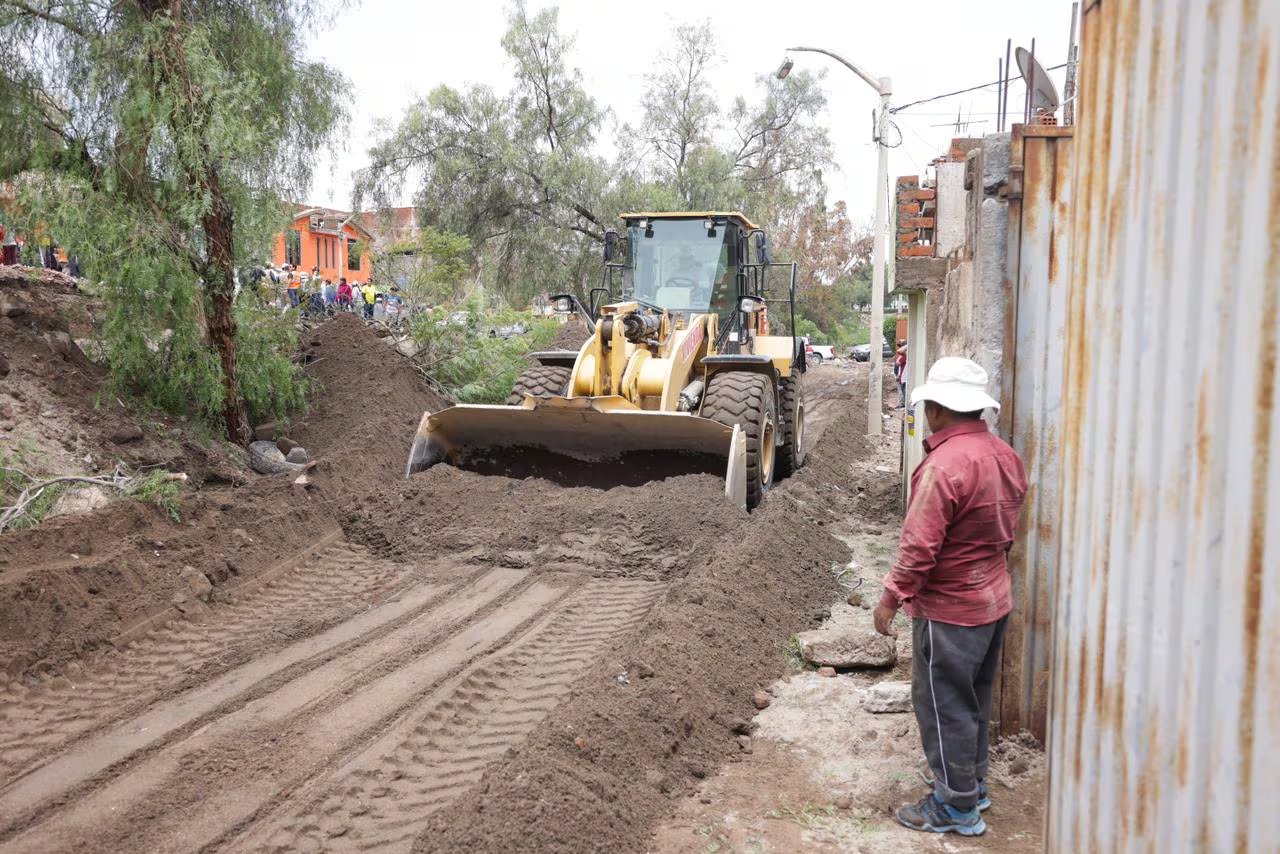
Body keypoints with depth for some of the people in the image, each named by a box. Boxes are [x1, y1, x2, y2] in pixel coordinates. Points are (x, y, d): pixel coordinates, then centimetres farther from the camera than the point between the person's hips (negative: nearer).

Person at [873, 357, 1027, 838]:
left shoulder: (946, 464, -26)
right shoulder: (1005, 456, 3)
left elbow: (920, 544, -25)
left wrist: (892, 596, -15)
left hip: (949, 610, -9)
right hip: (994, 600, 9)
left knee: (943, 706, 5)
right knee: (974, 701, 22)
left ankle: (957, 808, 16)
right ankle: (974, 785, 36)